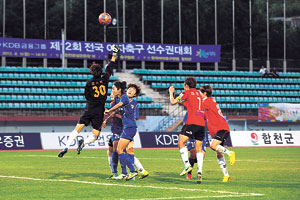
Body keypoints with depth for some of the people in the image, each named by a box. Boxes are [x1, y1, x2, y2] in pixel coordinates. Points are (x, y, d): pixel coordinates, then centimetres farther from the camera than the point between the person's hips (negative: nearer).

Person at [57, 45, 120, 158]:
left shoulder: (89, 83, -3)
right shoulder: (105, 79, -2)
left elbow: (87, 96, 7)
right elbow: (110, 67, 12)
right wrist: (114, 54, 23)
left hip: (89, 109, 0)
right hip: (99, 112, 0)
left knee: (77, 129, 5)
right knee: (95, 135, 5)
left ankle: (67, 146, -7)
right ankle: (83, 143, -23)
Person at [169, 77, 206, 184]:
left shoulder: (187, 93, 3)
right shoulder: (198, 93, 22)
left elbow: (173, 102, 8)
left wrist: (171, 92, 24)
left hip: (192, 123, -7)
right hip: (202, 123, 7)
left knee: (181, 142, 0)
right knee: (199, 149, 7)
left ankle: (187, 165, -15)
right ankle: (199, 172, -3)